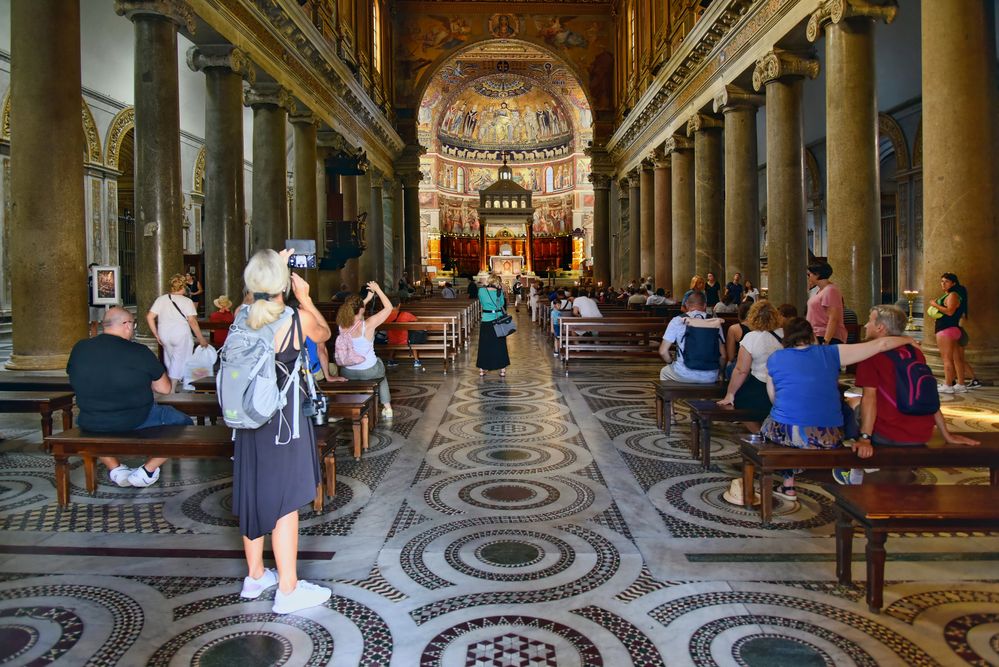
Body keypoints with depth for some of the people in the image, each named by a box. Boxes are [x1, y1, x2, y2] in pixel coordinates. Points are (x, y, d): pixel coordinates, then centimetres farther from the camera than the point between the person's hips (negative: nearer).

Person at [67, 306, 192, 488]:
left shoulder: (79, 349, -2)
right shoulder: (139, 352, -14)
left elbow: (80, 384, 16)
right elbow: (165, 389, -5)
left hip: (92, 426, 5)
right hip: (137, 423, -4)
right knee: (183, 421, 15)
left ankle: (115, 469, 23)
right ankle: (147, 471, 3)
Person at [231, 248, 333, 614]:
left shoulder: (241, 316, -4)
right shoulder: (298, 319, -18)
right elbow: (325, 333, 4)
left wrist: (274, 270, 21)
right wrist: (305, 298, 8)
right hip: (285, 418, -6)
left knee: (252, 494, 18)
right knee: (285, 502, 3)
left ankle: (255, 576, 34)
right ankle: (287, 590, 13)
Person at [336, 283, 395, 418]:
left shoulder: (342, 324, -12)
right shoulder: (368, 325, -25)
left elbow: (354, 310, 12)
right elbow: (388, 308, -15)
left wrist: (368, 298, 12)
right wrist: (377, 289, -9)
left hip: (347, 373, 3)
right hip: (369, 372, -3)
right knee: (381, 373, 33)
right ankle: (387, 407, 36)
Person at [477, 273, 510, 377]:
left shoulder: (481, 291, -7)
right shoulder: (499, 292, -7)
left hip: (486, 321, 0)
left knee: (484, 345, 11)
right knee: (500, 345, 10)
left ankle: (482, 369, 14)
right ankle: (502, 369, 12)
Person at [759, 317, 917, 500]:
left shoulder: (774, 359, 6)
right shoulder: (831, 353, 4)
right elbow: (881, 344, 7)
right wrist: (908, 340, 26)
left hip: (784, 432, 0)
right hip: (828, 439, 1)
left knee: (768, 424, 33)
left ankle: (788, 485, 32)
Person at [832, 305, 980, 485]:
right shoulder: (914, 350, 8)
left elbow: (869, 396, -19)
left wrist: (864, 438, -22)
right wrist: (947, 435, 15)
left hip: (889, 437, -6)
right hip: (923, 436, 6)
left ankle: (856, 473, 20)